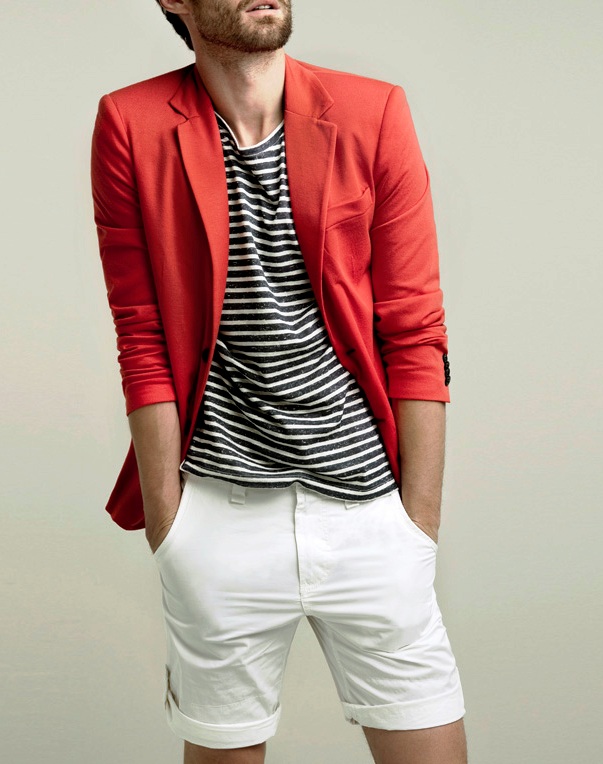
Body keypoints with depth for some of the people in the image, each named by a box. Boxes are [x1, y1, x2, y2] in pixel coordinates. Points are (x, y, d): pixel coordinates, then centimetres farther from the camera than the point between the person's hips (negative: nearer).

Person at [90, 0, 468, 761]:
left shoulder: (375, 114, 1)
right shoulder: (132, 127, 0)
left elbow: (415, 334, 1)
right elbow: (142, 341, 0)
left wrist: (421, 528, -1)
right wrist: (168, 526, -1)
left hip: (369, 505, 1)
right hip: (218, 519, -1)